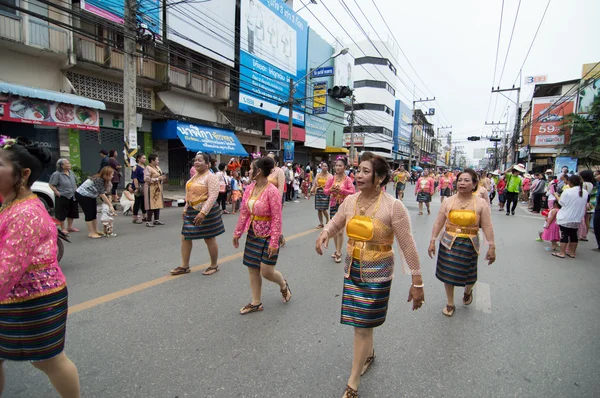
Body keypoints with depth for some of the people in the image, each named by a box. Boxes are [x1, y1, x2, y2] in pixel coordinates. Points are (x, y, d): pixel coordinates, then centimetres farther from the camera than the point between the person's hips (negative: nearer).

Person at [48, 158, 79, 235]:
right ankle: (63, 228, 13)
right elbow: (51, 185, -13)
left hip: (72, 196, 7)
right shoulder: (56, 174, -13)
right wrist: (57, 192, -17)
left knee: (72, 212, 14)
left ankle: (70, 227, 28)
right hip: (62, 197, -7)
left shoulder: (71, 172, 8)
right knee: (62, 213, 2)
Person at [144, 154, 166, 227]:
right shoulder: (148, 168, -10)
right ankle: (148, 221, 0)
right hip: (151, 189, -8)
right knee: (151, 205, -7)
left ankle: (156, 220, 17)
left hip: (158, 188, 8)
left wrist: (162, 178, 2)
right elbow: (146, 179, -19)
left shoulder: (157, 167, 15)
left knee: (158, 204, 9)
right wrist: (158, 179, -20)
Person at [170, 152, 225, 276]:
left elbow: (213, 197, -22)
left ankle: (214, 265, 20)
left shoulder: (211, 177, -14)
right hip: (192, 211, 9)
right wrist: (185, 209, 19)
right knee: (185, 238, 9)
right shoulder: (195, 176, 14)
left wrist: (203, 212, -28)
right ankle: (184, 266, 21)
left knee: (209, 239, 3)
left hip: (206, 211, -9)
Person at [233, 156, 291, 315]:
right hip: (253, 234, 7)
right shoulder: (250, 188, 2)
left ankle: (283, 285, 31)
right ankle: (256, 303, 28)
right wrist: (237, 233, 9)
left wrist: (274, 242, -21)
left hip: (267, 235, -7)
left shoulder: (272, 191, -20)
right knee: (252, 269, 11)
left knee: (266, 271, -4)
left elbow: (277, 218, -20)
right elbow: (243, 212, 8)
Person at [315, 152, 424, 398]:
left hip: (377, 272, -5)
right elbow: (335, 224, 12)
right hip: (352, 268, 5)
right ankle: (369, 354, 52)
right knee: (361, 322, 20)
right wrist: (324, 233, -12)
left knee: (362, 326, 4)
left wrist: (417, 283, -11)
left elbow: (408, 246, -14)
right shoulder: (350, 200, -4)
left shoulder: (393, 206, -19)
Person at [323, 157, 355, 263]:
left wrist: (341, 190, -23)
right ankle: (338, 250, 26)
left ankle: (338, 253, 4)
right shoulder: (332, 179, 4)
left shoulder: (347, 179, -7)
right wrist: (330, 190, -15)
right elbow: (325, 190, 6)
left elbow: (353, 192, -14)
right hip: (333, 205, 5)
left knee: (340, 230, -5)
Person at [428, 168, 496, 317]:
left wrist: (492, 247, -8)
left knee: (469, 275, 11)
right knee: (448, 274, 6)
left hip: (469, 245, -1)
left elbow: (487, 227, -6)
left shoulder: (481, 203, -4)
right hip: (449, 242, 1)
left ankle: (468, 291, 48)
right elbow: (438, 223, 1)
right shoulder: (448, 202, -1)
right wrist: (432, 241, -1)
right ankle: (450, 304, 27)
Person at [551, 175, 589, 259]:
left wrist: (557, 196, 4)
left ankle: (562, 253, 2)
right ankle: (572, 252, 20)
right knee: (574, 235, 13)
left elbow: (561, 203, -10)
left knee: (564, 234, -1)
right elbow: (585, 205, 14)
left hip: (565, 218, -6)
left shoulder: (567, 191, -16)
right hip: (577, 219, 6)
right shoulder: (585, 192, 4)